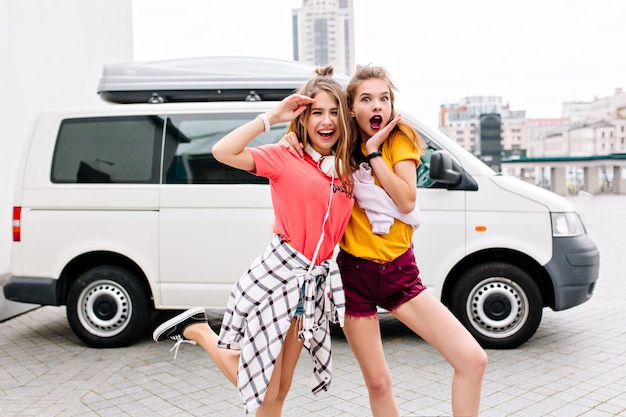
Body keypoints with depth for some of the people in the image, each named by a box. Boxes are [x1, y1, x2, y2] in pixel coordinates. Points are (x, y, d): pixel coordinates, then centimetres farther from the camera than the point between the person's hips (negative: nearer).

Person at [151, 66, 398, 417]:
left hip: (315, 282, 6)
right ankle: (196, 329, 22)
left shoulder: (348, 170, 9)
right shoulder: (284, 157, -8)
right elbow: (223, 152, -22)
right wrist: (272, 117, -18)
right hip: (277, 272, -6)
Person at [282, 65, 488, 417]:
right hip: (355, 272, 0)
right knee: (378, 383, 5)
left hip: (400, 272, 1)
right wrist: (288, 140, -14)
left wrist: (374, 151, -17)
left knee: (473, 360, -8)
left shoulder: (400, 138, -2)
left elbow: (407, 202, -14)